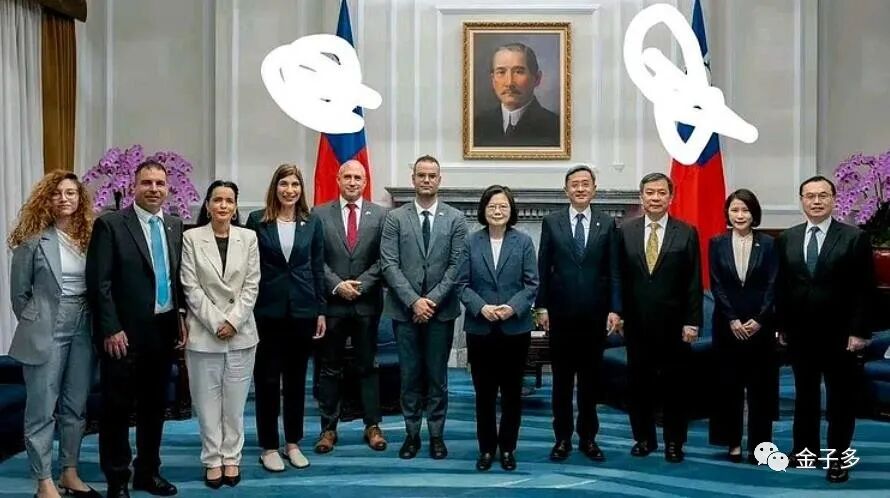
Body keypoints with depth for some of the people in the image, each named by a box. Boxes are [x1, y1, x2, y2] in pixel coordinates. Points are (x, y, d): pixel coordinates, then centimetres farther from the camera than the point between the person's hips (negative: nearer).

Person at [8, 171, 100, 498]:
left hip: (83, 330, 4)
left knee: (75, 406, 12)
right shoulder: (33, 239, -6)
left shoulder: (89, 236, 5)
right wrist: (34, 327, 5)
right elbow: (19, 293, 1)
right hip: (46, 333, -4)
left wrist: (98, 327, 6)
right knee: (42, 409, 1)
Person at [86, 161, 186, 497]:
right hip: (125, 333, -5)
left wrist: (181, 319, 5)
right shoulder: (110, 224, -8)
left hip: (164, 331, 5)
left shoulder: (175, 226, 9)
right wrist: (111, 330, -15)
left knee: (154, 406, 14)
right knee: (118, 408, 4)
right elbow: (99, 283, -11)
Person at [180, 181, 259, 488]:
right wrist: (216, 323, -11)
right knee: (207, 401, 4)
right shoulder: (192, 238, -1)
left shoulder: (248, 238, 4)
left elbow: (252, 286, 1)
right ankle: (213, 460, 14)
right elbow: (191, 287, -5)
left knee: (235, 401, 7)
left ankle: (231, 458, 17)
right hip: (204, 332, -1)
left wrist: (233, 321, -10)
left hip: (241, 332, 1)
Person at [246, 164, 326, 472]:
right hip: (267, 311, -2)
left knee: (296, 379, 10)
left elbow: (318, 269, 7)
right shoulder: (257, 221, -1)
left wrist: (321, 310, 4)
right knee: (267, 380, 4)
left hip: (302, 310, 2)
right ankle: (269, 447, 14)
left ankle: (293, 443, 22)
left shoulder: (312, 223, 5)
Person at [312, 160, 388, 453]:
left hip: (367, 302, 0)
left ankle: (373, 426, 15)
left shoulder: (380, 215, 3)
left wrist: (360, 285, -12)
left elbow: (383, 260, -2)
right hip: (331, 302, 0)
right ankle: (329, 427, 14)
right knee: (329, 369, 7)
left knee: (367, 366, 8)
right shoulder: (320, 214, 3)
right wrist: (337, 285, -12)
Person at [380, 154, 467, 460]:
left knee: (437, 376, 7)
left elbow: (456, 265, -2)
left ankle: (436, 435, 16)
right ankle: (412, 433, 17)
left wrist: (433, 299, -12)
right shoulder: (395, 217, 2)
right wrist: (413, 301, -13)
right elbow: (389, 264, -4)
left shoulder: (455, 219, 3)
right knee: (410, 375, 7)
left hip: (441, 309, 0)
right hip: (405, 309, 0)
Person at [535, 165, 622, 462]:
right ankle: (562, 438, 16)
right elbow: (543, 268, 3)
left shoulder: (607, 224, 3)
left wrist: (614, 310, -5)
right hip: (561, 314, 0)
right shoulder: (552, 222, 2)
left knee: (591, 378, 9)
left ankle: (588, 437, 19)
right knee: (562, 378, 7)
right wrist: (541, 307, -2)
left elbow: (614, 271, 1)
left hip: (595, 314, 0)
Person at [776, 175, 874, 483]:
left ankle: (837, 457, 15)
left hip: (839, 334, -3)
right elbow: (781, 286, 7)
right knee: (804, 394, 13)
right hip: (799, 333, 3)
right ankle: (805, 449, 25)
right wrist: (782, 326, 5)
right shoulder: (787, 239, 6)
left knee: (840, 397, 5)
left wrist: (858, 331, -12)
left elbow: (864, 289, -8)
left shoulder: (855, 238, -6)